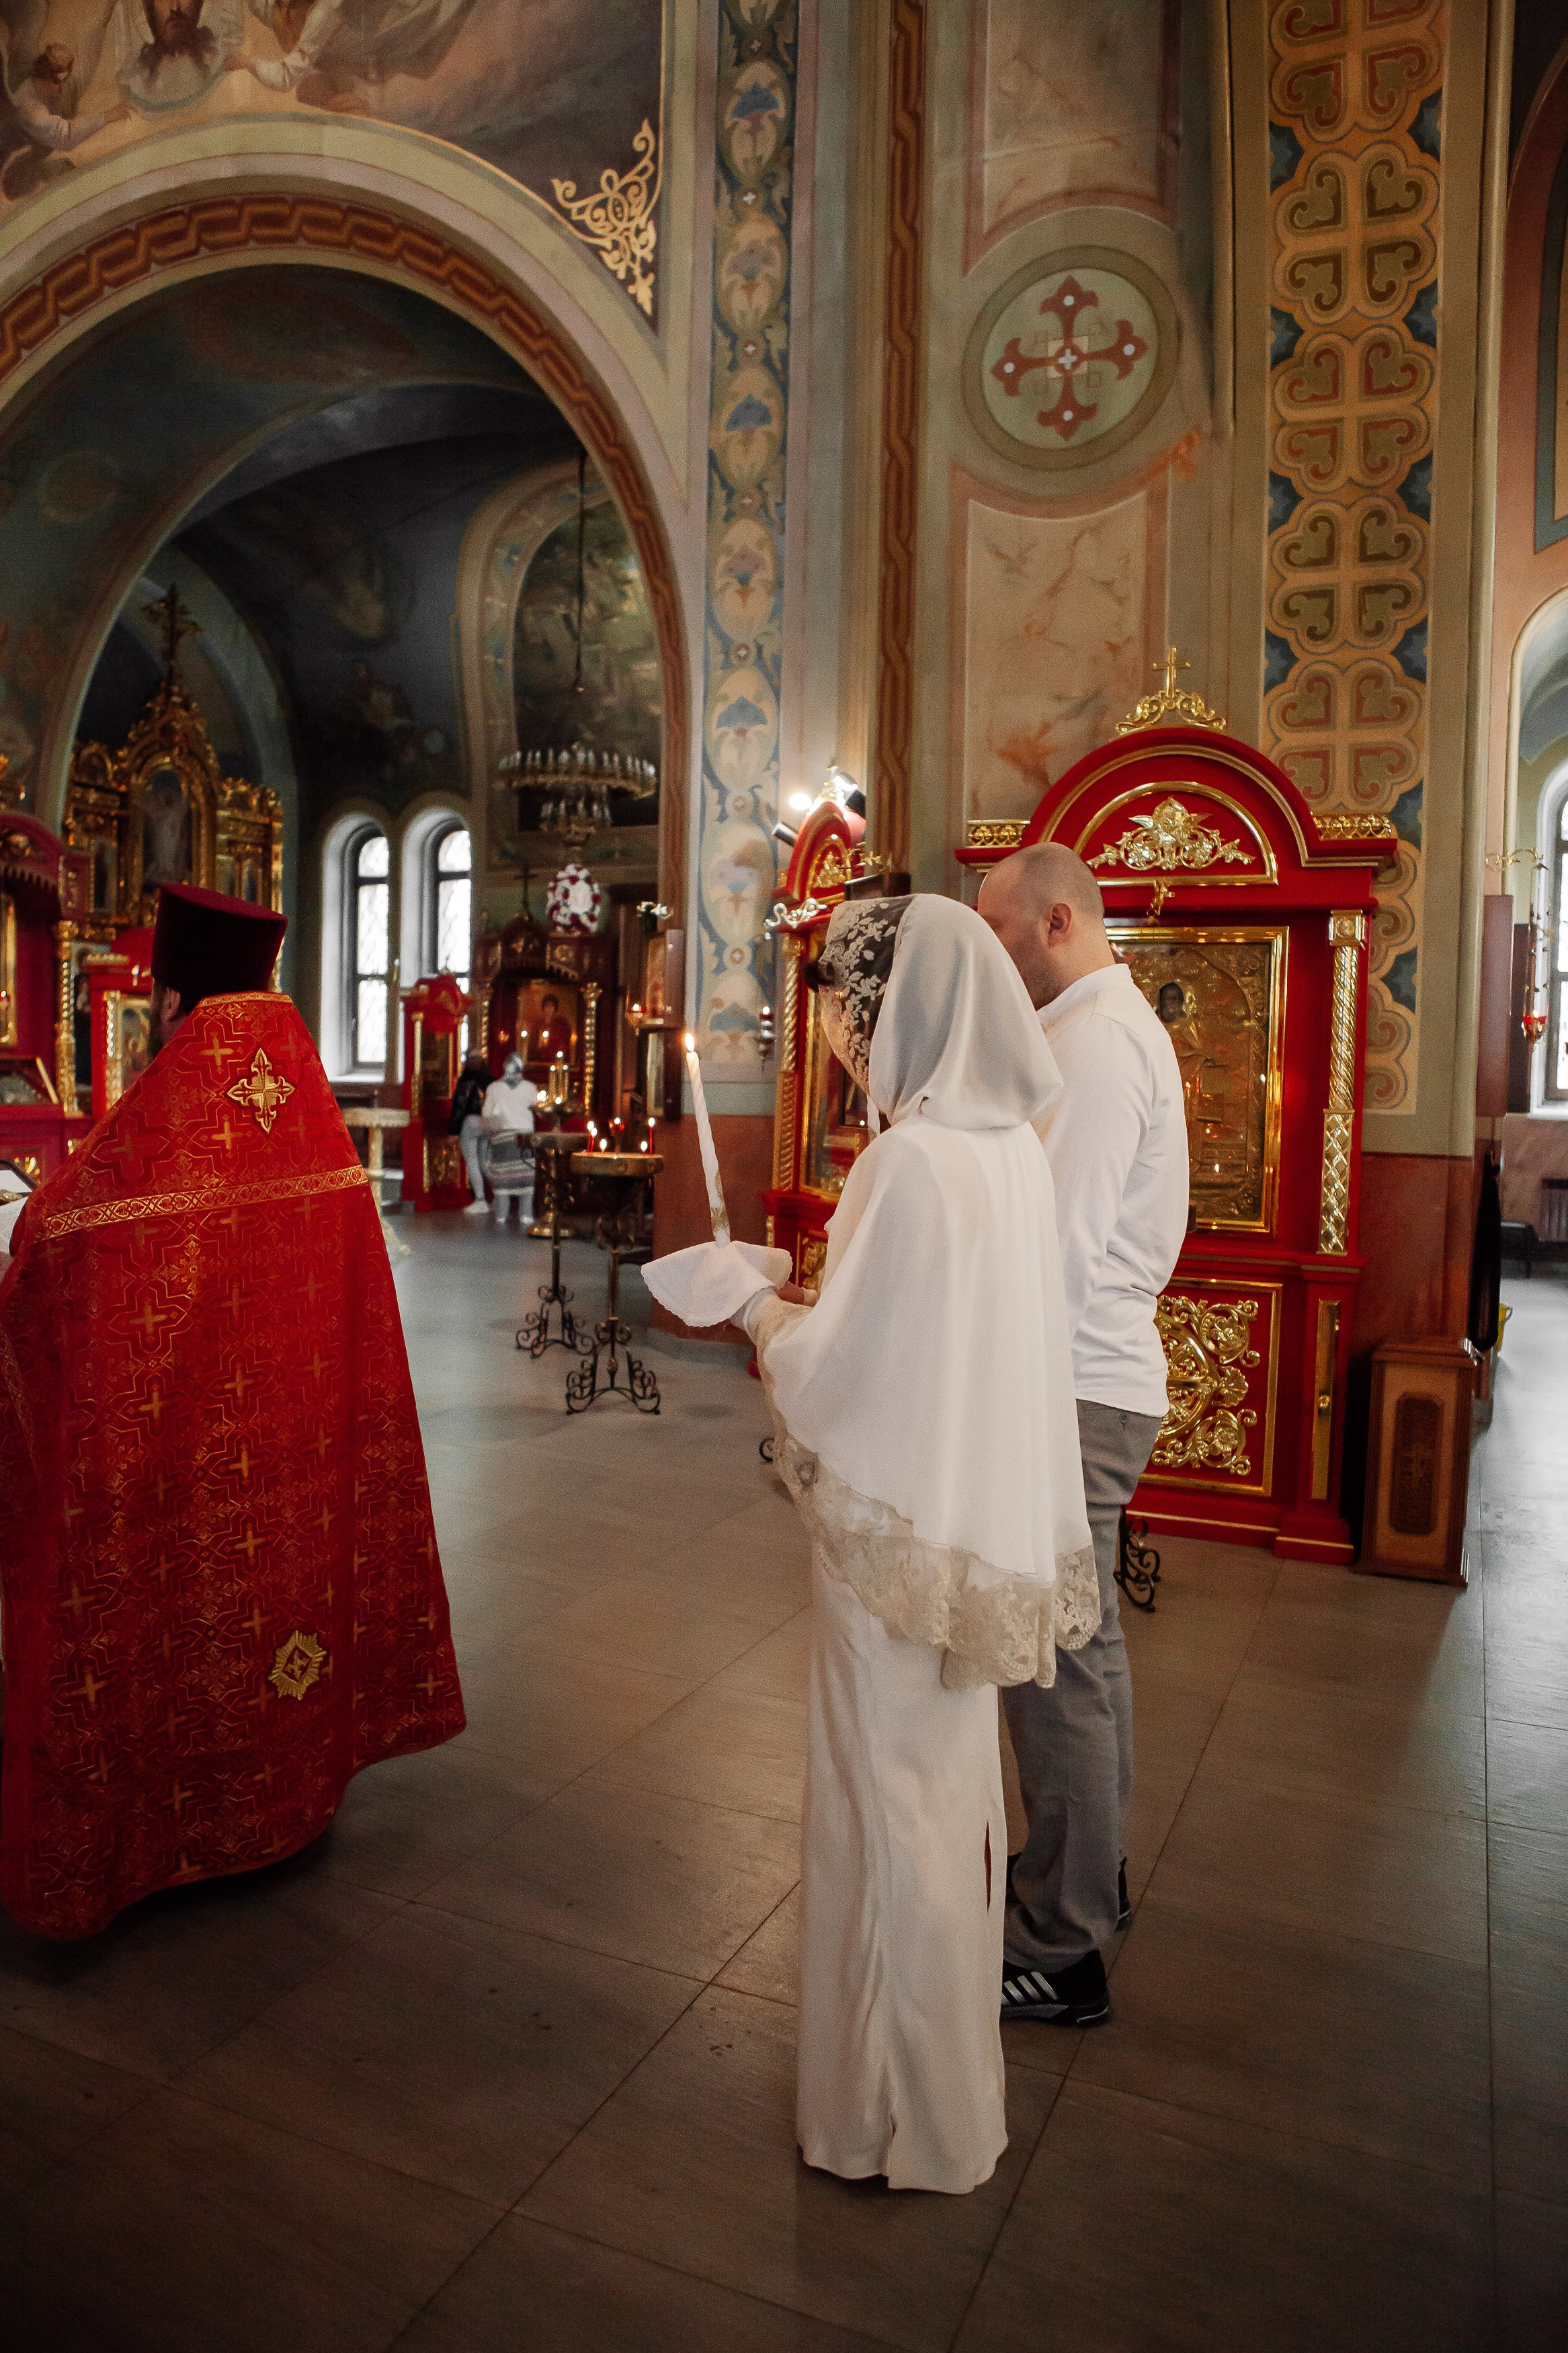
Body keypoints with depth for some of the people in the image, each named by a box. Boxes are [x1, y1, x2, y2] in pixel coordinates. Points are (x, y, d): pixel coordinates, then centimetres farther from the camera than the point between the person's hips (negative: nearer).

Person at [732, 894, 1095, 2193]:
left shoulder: (909, 1160, -24)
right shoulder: (1012, 1143, 2)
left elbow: (840, 1373, -20)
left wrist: (759, 1308, -3)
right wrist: (809, 1306, 11)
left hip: (899, 1536, -8)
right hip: (979, 1527, 9)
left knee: (892, 1803, 9)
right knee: (953, 1781, 23)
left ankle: (908, 2110, 30)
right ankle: (952, 2062, 45)